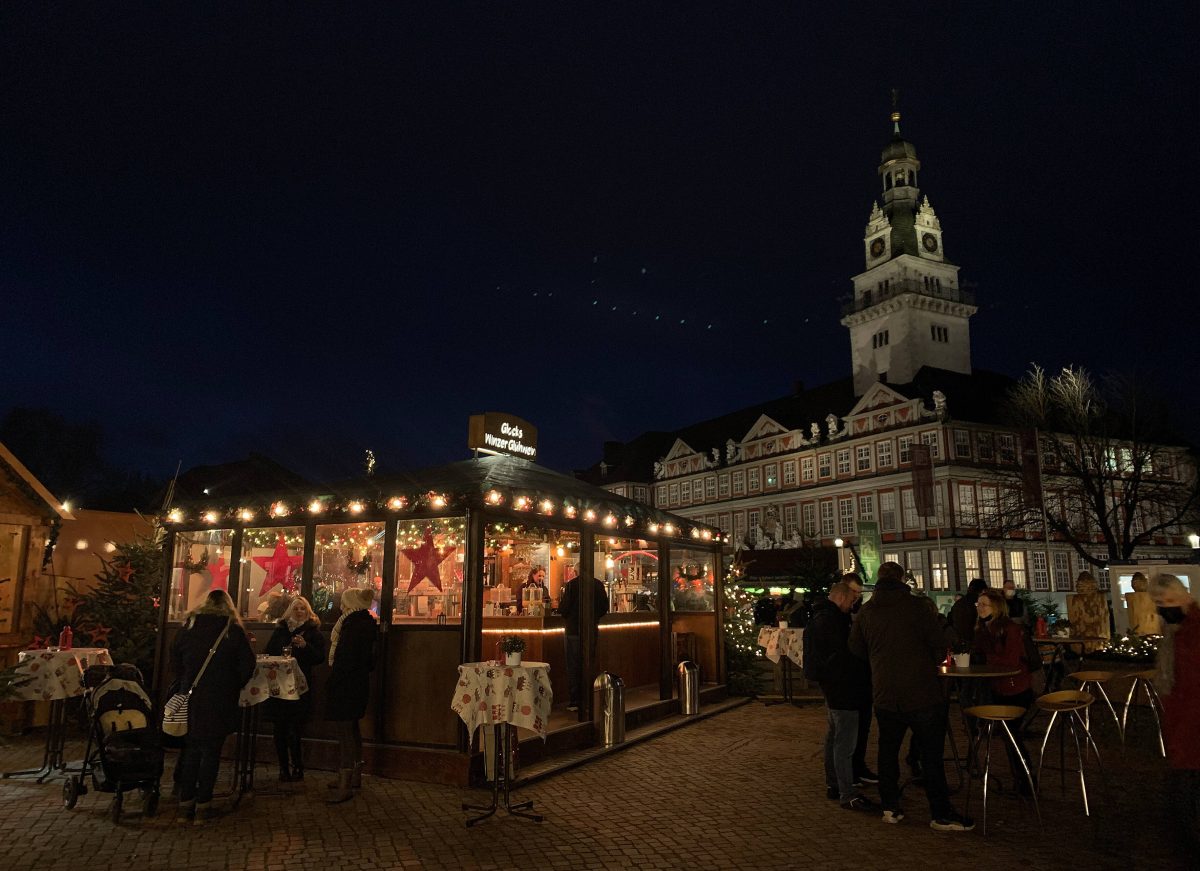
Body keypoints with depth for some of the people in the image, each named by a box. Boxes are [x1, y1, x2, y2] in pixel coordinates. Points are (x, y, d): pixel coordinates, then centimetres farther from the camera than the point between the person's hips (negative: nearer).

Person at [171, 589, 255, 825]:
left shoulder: (189, 626, 3)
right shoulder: (233, 630, -5)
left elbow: (175, 661, 7)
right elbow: (247, 665, -7)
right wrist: (233, 687, 8)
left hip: (190, 699, 3)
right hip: (219, 702, -3)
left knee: (190, 750, 13)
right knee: (211, 752, 4)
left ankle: (185, 804, 16)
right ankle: (203, 806, 7)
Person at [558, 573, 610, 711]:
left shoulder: (572, 584, -12)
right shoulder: (599, 584, -1)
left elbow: (564, 608, -11)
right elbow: (604, 607, 5)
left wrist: (567, 617, 11)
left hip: (574, 630, -3)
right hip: (592, 631, 3)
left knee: (573, 665, 4)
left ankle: (574, 701, 5)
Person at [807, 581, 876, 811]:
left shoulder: (821, 618, 15)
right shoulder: (830, 620, -19)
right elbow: (842, 653, -22)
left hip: (832, 686, 12)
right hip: (841, 687, -12)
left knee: (834, 736, 19)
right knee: (845, 742, -8)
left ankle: (833, 784, 29)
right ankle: (848, 795, -4)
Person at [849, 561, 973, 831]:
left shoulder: (865, 612, 2)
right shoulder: (914, 606, -11)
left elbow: (856, 649, 10)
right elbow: (940, 641, -12)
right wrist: (950, 632, 10)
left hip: (884, 695, 4)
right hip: (921, 692, -4)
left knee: (888, 750, 14)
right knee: (931, 754, 4)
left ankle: (890, 807, 18)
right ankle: (941, 814, 9)